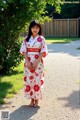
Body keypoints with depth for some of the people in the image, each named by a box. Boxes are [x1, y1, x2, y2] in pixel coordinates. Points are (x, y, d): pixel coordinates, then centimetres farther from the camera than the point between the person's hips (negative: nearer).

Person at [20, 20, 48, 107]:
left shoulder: (41, 39, -1)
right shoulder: (26, 39, 5)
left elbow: (43, 52, -6)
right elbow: (24, 51, 2)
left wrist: (36, 62, -14)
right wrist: (27, 62, -10)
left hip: (38, 62, -2)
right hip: (28, 62, 3)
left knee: (37, 80, -1)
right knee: (29, 80, 4)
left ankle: (36, 100, 11)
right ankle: (32, 99, 16)